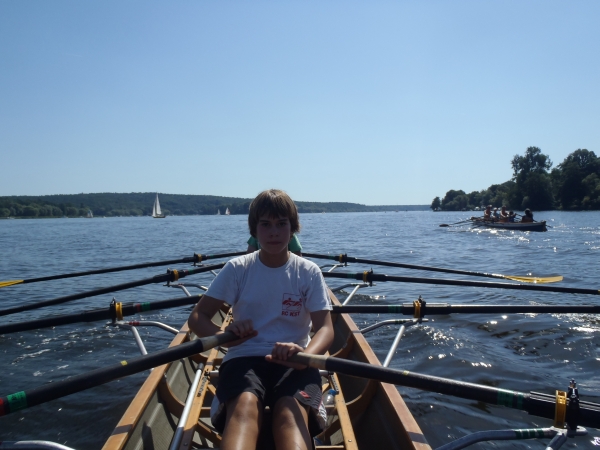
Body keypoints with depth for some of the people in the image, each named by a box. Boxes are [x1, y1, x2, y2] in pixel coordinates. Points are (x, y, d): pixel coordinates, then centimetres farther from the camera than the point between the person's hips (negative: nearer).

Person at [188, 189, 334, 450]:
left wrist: (306, 355, -30)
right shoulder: (237, 269, 2)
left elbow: (325, 328, -6)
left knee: (291, 413, -33)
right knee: (244, 406, -34)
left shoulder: (309, 272, 2)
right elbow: (197, 317, 0)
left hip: (293, 362, 0)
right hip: (244, 357, 0)